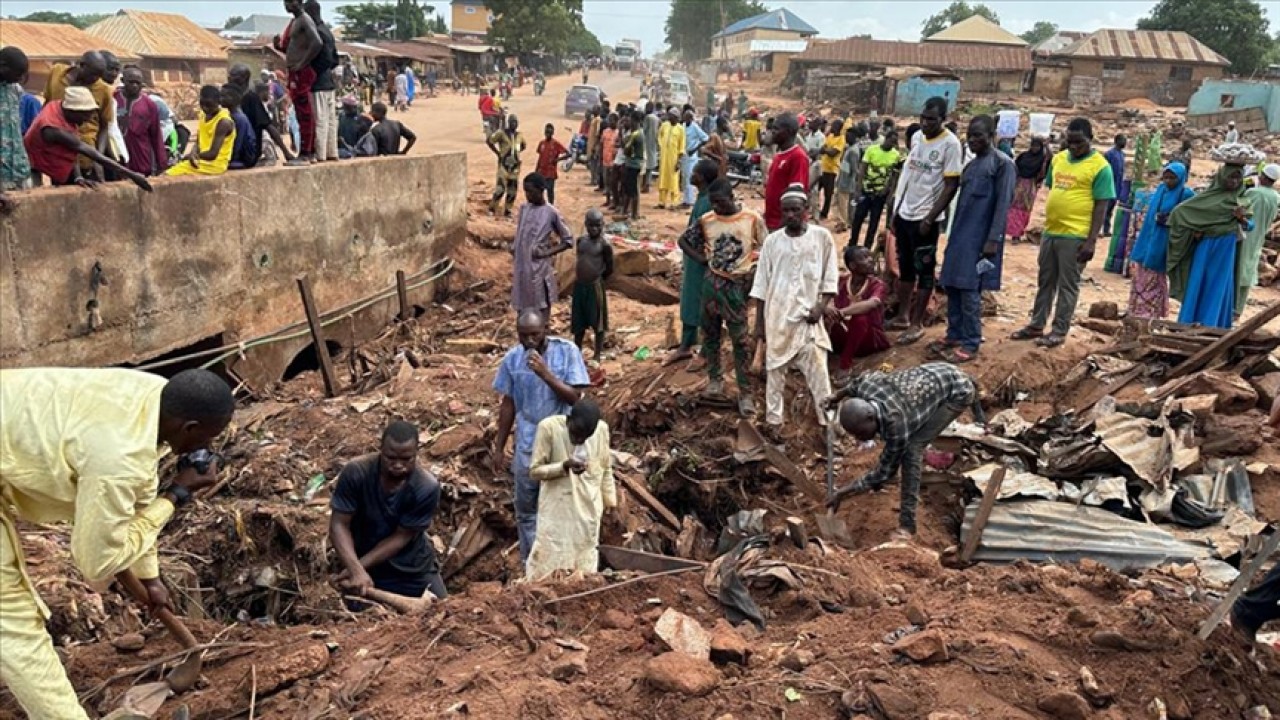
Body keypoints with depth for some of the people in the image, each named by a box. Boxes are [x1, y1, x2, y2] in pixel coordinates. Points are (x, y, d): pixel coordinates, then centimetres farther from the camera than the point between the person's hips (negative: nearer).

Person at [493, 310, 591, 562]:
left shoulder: (567, 351, -14)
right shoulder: (512, 358, -6)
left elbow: (574, 397, -17)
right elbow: (508, 405, 3)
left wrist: (545, 373, -29)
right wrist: (499, 448, 6)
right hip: (527, 446, 2)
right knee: (526, 509, 14)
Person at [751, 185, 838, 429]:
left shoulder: (822, 237, -3)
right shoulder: (772, 241, -1)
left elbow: (830, 279, 3)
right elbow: (761, 285, 3)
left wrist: (821, 306, -12)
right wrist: (759, 322, 3)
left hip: (808, 317, -1)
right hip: (777, 317, 1)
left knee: (818, 371, -5)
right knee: (775, 370, 9)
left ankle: (828, 423, 4)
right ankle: (774, 421, 20)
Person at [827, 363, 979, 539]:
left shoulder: (895, 425, -36)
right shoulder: (865, 387, -21)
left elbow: (885, 471, -22)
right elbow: (866, 376, 5)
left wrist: (843, 492, -20)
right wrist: (840, 395, 20)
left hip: (958, 391, -8)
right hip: (935, 373, 8)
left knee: (911, 448, -19)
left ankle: (907, 523, -16)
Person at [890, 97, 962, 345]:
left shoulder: (950, 144, -12)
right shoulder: (916, 137, 7)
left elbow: (951, 186, -13)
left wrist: (929, 219, -16)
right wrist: (895, 210, 11)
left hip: (924, 217, -7)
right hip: (904, 213, 7)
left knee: (924, 270, 2)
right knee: (905, 267, 14)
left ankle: (917, 324, 9)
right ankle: (902, 316, 25)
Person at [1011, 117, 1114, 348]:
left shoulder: (1100, 166, -9)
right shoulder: (1058, 159, 9)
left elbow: (1101, 206, -10)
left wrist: (1091, 241, -15)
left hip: (1075, 236, -6)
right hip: (1050, 232, 7)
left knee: (1067, 286, 3)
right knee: (1045, 282, 15)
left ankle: (1059, 331, 11)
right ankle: (1036, 326, 25)